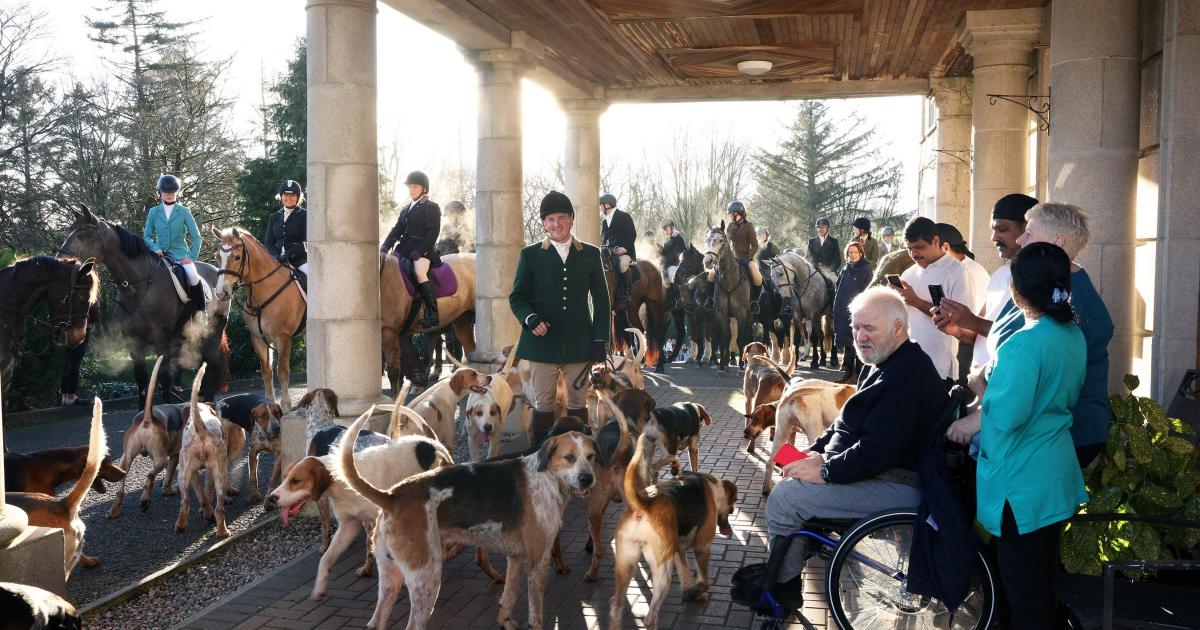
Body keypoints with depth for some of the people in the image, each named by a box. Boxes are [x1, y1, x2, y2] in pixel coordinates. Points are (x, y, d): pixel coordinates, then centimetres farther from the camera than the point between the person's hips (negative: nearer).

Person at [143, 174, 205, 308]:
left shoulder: (184, 212, 3)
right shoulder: (154, 212, 8)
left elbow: (196, 237, 2)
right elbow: (147, 236, 11)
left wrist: (192, 256, -9)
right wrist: (155, 249, -8)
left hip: (180, 253, -2)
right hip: (160, 253, 3)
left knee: (193, 276, -30)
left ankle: (200, 311, -18)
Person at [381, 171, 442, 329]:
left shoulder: (432, 207, 2)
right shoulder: (405, 210, 24)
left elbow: (433, 232, -8)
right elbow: (397, 230, 16)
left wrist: (420, 251, -19)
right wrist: (385, 246, -1)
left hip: (423, 249, -8)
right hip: (404, 248, 8)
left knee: (420, 272, -31)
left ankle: (433, 315, -30)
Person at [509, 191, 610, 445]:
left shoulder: (590, 254, 7)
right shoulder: (530, 255, 4)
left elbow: (601, 300, 8)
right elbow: (517, 297, 5)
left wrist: (600, 339, 1)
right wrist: (530, 319, -15)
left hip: (579, 344, 1)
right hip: (542, 342, -1)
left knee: (578, 402, 8)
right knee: (543, 403, 3)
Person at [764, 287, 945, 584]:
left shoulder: (907, 375, -23)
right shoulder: (883, 364, 14)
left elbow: (878, 450, -27)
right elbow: (848, 422, 20)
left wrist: (825, 471, -19)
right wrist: (818, 452, 5)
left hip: (900, 485, -12)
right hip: (879, 470, 12)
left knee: (783, 497, -14)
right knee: (792, 479, 17)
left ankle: (781, 586, 4)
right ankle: (779, 570, 23)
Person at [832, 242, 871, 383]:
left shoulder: (865, 270, -4)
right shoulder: (845, 270, 13)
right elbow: (837, 290, 17)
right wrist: (837, 307, 7)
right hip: (843, 312, 6)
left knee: (857, 343, -3)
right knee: (847, 343, 10)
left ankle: (857, 373, 2)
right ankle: (848, 372, 17)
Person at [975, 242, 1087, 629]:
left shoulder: (1025, 343, -24)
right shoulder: (1074, 335, 3)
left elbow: (1005, 416, -25)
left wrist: (981, 389, -7)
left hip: (1022, 481, -8)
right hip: (1058, 476, 8)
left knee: (1024, 585, 5)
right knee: (1045, 573, 22)